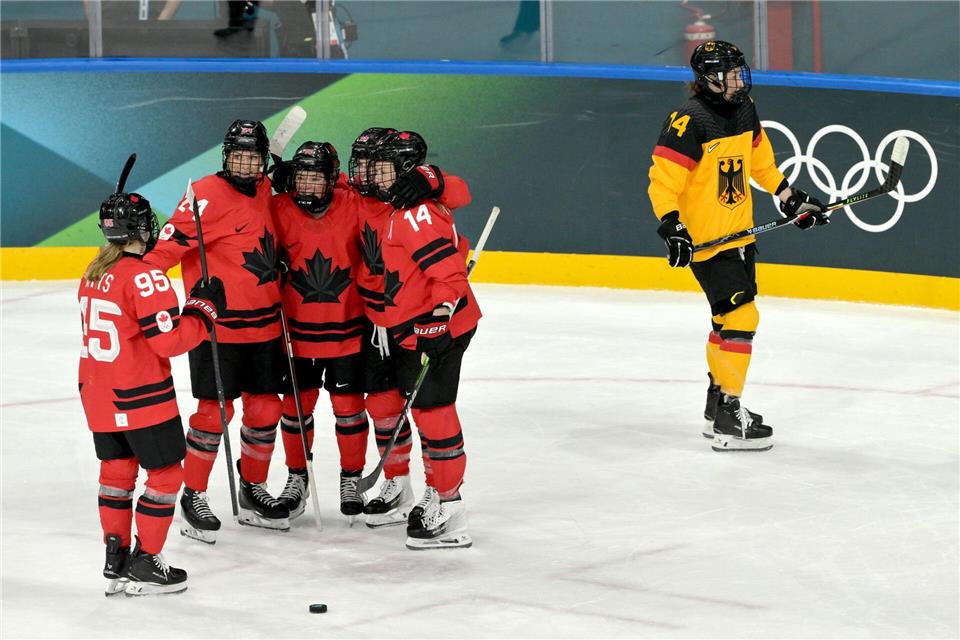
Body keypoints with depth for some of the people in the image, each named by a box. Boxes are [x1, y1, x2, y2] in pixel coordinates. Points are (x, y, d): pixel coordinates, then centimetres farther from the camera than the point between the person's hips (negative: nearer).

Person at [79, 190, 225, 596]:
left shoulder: (93, 275, 6)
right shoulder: (144, 278, -19)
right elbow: (170, 340, -20)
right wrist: (204, 308, -9)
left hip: (99, 395, 8)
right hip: (141, 399, -8)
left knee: (116, 470, 18)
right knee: (166, 474, 4)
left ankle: (116, 561, 20)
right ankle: (145, 564, 5)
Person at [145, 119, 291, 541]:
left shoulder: (264, 191, 8)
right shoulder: (208, 195, -15)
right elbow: (169, 245, -21)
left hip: (264, 326, 7)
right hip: (217, 327, -7)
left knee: (265, 409, 10)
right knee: (214, 412, -4)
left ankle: (253, 491, 26)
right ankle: (193, 497, 8)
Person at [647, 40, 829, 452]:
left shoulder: (744, 110, 6)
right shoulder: (689, 122, -20)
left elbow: (760, 160, 23)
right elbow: (663, 179, -22)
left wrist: (790, 197, 23)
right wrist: (671, 226, -31)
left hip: (740, 233, 9)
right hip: (704, 239, -9)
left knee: (729, 318, 18)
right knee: (740, 317, -14)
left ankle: (717, 405, 32)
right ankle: (728, 419, -10)